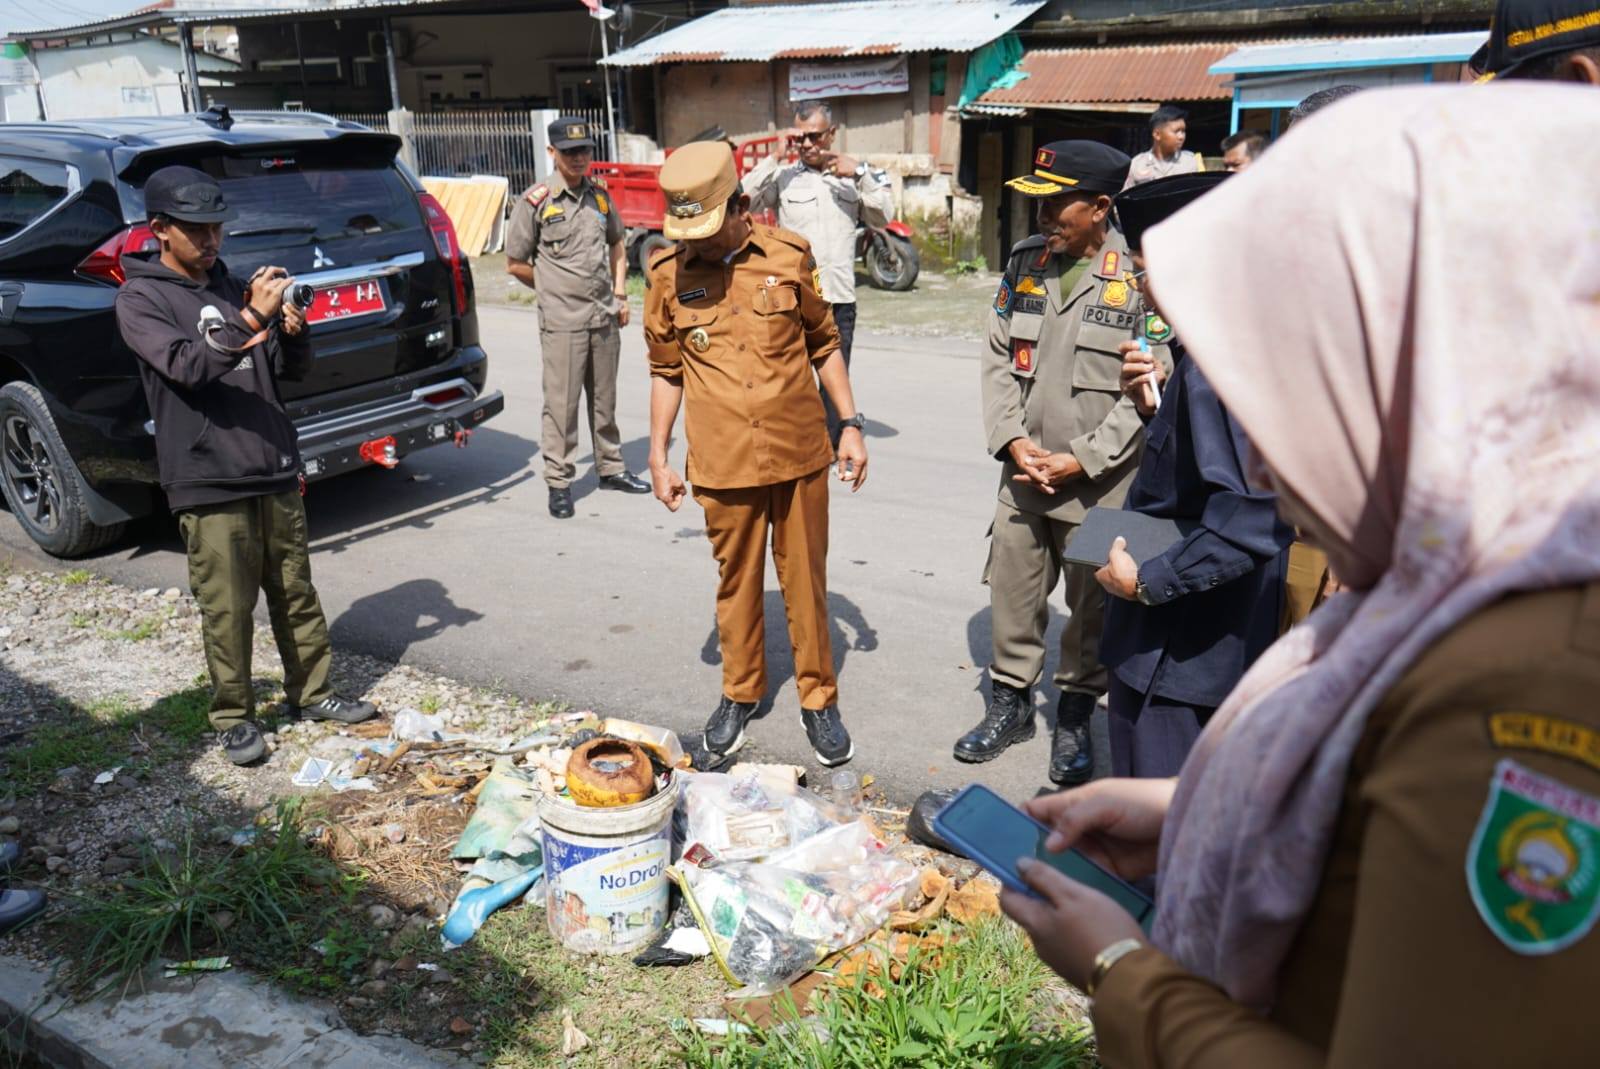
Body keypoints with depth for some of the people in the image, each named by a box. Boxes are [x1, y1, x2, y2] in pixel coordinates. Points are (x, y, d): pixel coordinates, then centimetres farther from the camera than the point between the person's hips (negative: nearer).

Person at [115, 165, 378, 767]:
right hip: (208, 485, -5)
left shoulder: (236, 288, 13)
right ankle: (234, 718, 17)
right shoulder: (141, 299, -2)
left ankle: (311, 693, 27)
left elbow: (292, 372, 13)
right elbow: (186, 366, -19)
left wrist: (293, 334, -7)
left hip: (276, 473, 5)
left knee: (296, 595, 12)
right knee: (228, 610, 2)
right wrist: (250, 320, -28)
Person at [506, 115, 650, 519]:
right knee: (562, 403, -2)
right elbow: (515, 264, -2)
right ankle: (559, 483, 6)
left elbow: (616, 244, 23)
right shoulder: (535, 202, -7)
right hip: (562, 322, -5)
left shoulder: (599, 196, 9)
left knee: (605, 399, 15)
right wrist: (556, 289, 4)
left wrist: (619, 294, 13)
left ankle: (611, 468, 28)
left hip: (605, 317, 5)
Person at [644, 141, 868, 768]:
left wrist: (851, 424, 3)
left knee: (806, 581, 9)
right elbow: (666, 370, 7)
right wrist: (658, 457, 5)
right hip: (723, 463, 1)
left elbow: (823, 344, 7)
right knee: (736, 581, 13)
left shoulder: (789, 256, -3)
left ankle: (818, 701, 25)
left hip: (800, 453, 0)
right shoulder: (670, 273, -1)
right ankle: (740, 694, 33)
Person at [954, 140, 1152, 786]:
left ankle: (1075, 719, 30)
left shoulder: (1139, 275, -11)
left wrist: (1083, 460, -14)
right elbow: (998, 358, 9)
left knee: (1092, 607, 10)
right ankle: (1010, 703, 34)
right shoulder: (1025, 262, 5)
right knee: (1012, 594, 14)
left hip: (1099, 484, -4)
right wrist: (1013, 440, -4)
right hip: (1023, 473, 5)